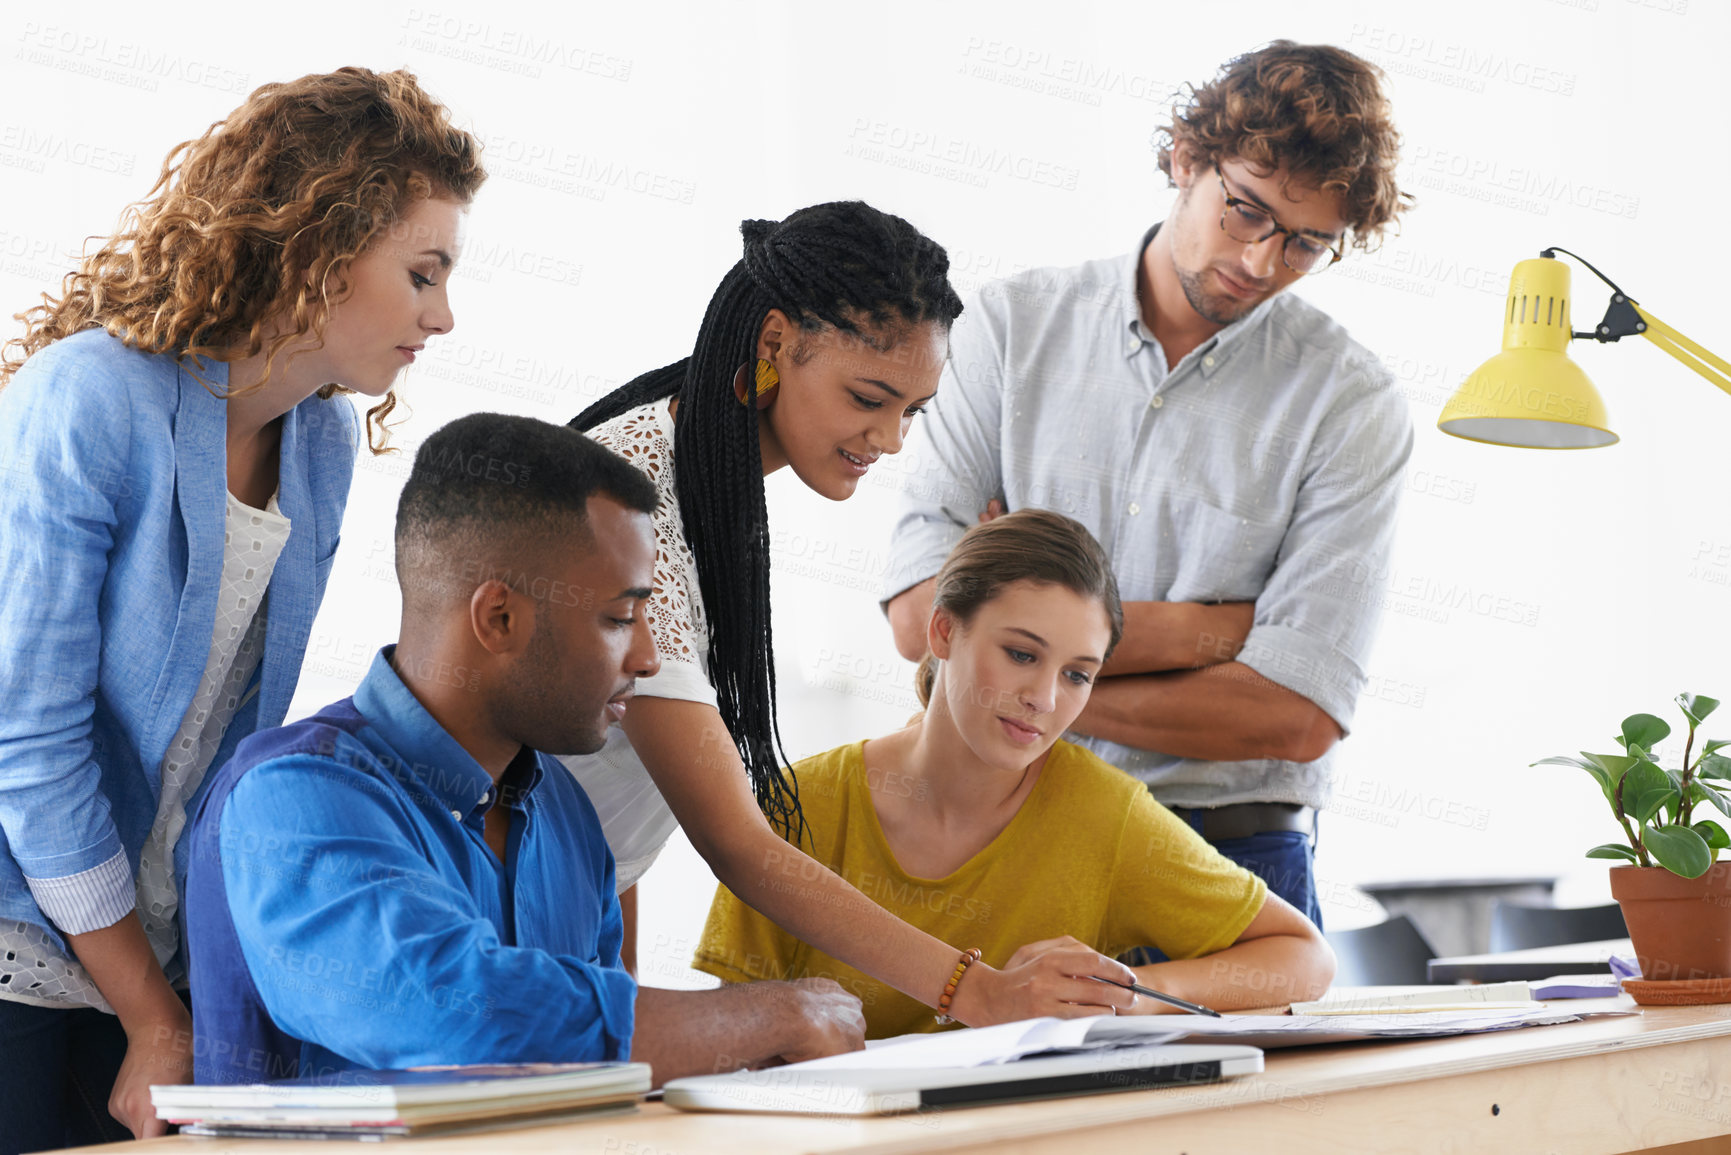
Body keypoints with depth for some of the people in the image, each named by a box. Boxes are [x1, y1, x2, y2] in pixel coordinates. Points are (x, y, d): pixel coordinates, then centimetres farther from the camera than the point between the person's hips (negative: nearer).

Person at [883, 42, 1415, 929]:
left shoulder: (1352, 406, 0)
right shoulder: (1016, 324, 6)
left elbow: (1296, 717, -8)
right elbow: (922, 612, -5)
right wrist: (1206, 630, -7)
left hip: (1232, 862, -1)